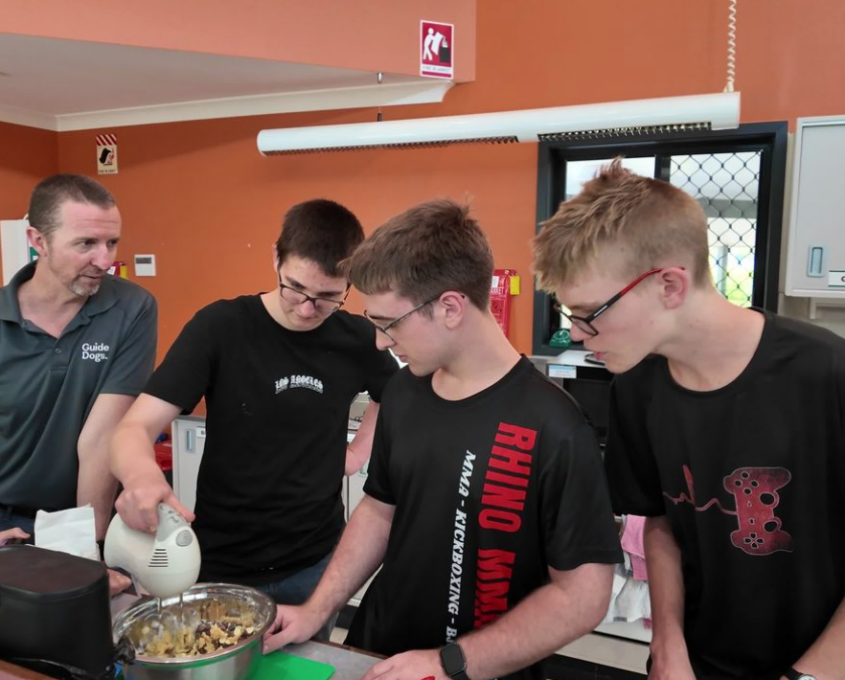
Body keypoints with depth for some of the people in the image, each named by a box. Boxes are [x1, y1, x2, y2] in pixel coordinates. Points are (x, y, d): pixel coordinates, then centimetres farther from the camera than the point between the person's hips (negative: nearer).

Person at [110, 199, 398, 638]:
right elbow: (135, 428, -19)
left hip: (316, 563, 2)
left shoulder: (357, 338, -6)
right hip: (221, 565, -2)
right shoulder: (220, 327, -15)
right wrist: (141, 474, -40)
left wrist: (358, 452, 1)